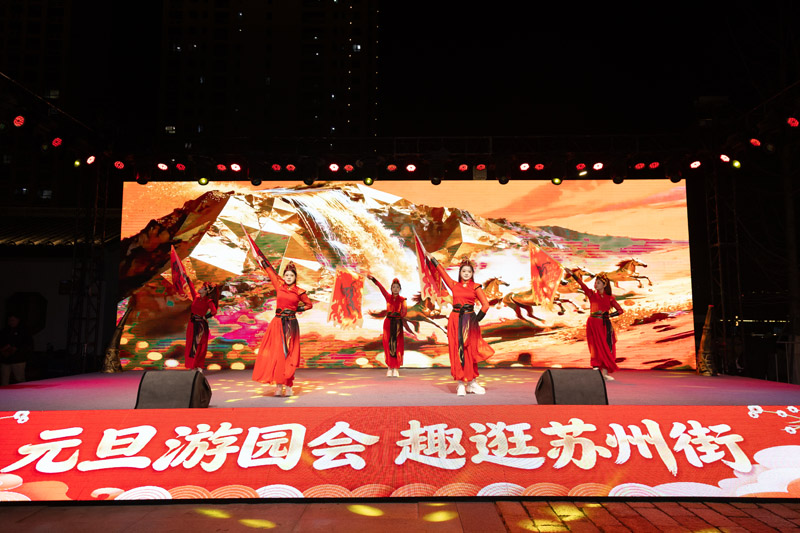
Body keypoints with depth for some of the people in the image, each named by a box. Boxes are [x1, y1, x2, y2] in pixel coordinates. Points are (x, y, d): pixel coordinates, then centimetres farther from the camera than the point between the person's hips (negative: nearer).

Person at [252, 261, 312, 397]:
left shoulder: (299, 291, 3)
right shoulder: (279, 286, 6)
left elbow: (309, 304, 15)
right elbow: (270, 270, 15)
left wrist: (298, 309, 0)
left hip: (291, 324, -1)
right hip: (278, 323, 1)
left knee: (289, 355, 0)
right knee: (276, 353, -2)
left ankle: (288, 386, 5)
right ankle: (278, 385, 2)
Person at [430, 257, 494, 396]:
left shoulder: (476, 287, 5)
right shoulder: (454, 285, 11)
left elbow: (485, 304, -3)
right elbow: (442, 272, 19)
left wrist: (477, 319, -9)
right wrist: (432, 258, 26)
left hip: (469, 321, -1)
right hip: (455, 320, 1)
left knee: (469, 351, 1)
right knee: (457, 351, -1)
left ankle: (472, 383, 11)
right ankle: (461, 384, 2)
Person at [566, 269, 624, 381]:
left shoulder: (610, 298, 9)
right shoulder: (592, 294, 6)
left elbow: (620, 310, 8)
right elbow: (582, 284, -7)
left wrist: (609, 315, -7)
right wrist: (572, 274, -20)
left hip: (604, 325, 2)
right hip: (593, 324, -2)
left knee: (606, 348, 1)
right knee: (597, 347, -4)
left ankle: (605, 373, 8)